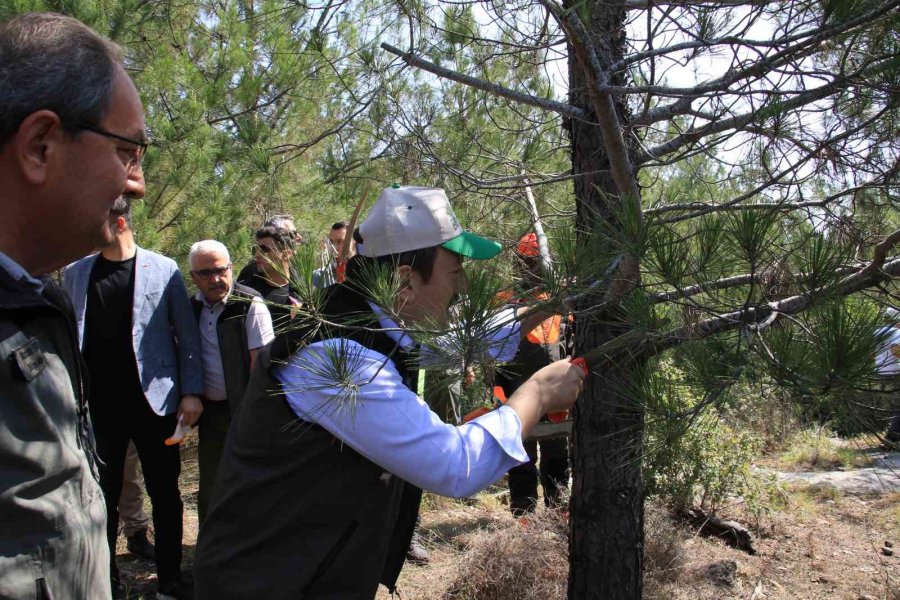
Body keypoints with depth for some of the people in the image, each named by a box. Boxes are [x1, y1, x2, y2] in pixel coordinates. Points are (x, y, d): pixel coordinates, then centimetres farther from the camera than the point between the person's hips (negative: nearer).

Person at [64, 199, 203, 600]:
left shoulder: (163, 270, -3)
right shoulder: (75, 272, 6)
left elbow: (186, 334, -1)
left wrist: (191, 392, -8)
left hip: (153, 401, -2)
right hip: (98, 405, 2)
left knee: (165, 493, 8)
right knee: (102, 496, 10)